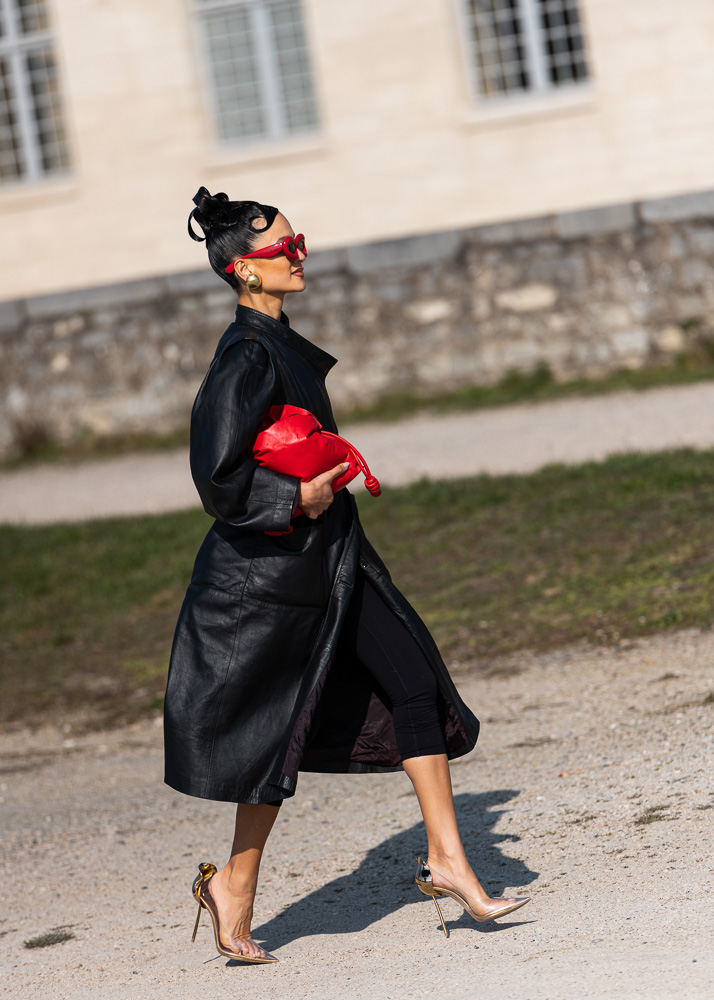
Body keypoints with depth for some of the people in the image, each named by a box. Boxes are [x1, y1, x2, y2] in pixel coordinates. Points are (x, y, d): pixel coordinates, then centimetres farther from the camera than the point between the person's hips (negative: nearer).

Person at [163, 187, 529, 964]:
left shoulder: (278, 341, 11)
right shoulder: (246, 358, -18)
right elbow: (218, 476, -24)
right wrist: (298, 497, -18)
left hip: (328, 557, 9)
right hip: (273, 565, -9)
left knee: (414, 684, 2)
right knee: (280, 729, 1)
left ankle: (446, 861, 4)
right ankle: (234, 889, 17)